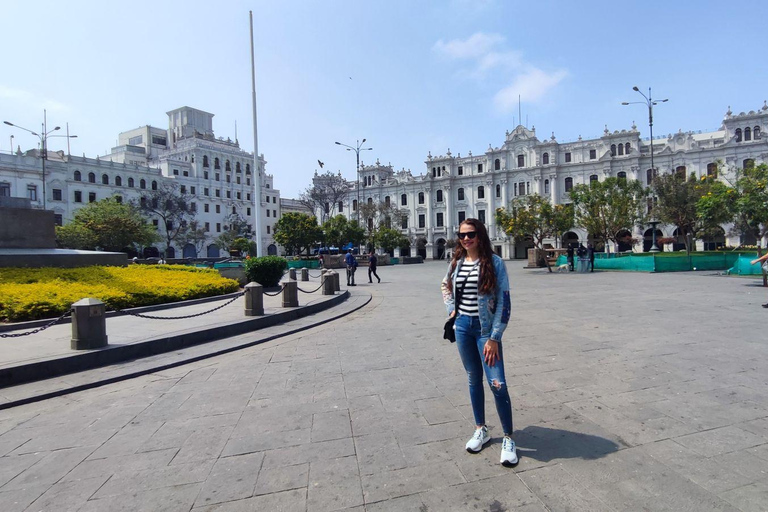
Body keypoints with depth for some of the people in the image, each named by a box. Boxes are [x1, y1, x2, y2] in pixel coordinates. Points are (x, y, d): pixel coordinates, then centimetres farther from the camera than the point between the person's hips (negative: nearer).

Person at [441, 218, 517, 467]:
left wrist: (494, 338, -14)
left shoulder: (494, 262, -10)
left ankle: (508, 438, 15)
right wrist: (451, 309, 8)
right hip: (463, 327, 4)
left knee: (497, 384, -6)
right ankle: (480, 430, 32)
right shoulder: (456, 263, 3)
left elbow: (503, 301, -11)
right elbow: (445, 286, 23)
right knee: (474, 380, 15)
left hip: (486, 328, -4)